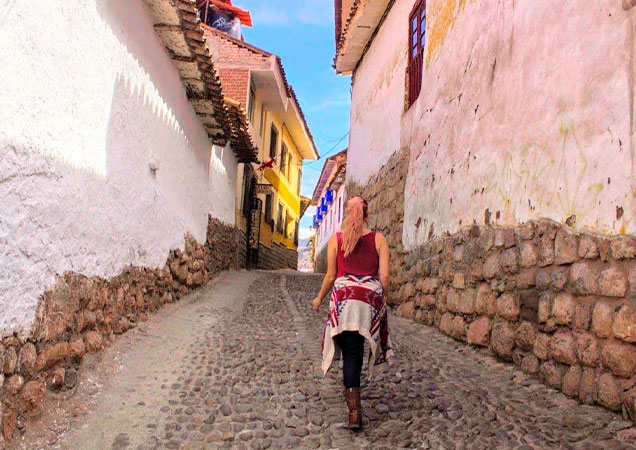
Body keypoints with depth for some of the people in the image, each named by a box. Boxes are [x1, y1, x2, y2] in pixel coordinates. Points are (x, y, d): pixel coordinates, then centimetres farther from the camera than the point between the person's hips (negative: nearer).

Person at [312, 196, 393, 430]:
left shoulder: (336, 239, 3)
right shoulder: (379, 239, 3)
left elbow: (331, 276, 5)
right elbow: (384, 276, 0)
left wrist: (319, 298, 20)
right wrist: (383, 299, 15)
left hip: (344, 296, -1)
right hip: (371, 297, 1)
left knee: (350, 352, 1)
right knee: (357, 349, 19)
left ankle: (355, 410, -4)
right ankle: (351, 389, 32)